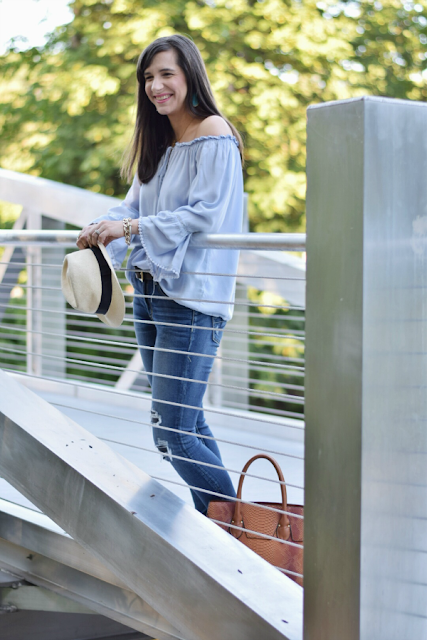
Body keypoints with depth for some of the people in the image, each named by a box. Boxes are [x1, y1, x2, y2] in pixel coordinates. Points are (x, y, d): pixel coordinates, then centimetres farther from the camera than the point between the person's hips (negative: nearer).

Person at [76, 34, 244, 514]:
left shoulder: (214, 135, -7)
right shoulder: (158, 142, 19)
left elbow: (206, 214, -17)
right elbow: (134, 204, 13)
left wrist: (130, 227, -22)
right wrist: (102, 229, -7)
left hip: (191, 299, -9)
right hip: (150, 294, 9)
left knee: (172, 432, -11)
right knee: (188, 426, 11)